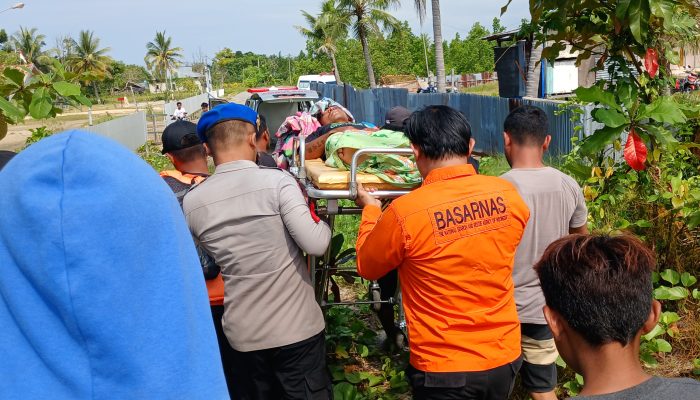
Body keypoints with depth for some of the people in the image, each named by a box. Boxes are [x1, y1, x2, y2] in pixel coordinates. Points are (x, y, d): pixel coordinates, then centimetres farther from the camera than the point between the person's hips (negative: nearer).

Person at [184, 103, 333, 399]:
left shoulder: (192, 202, -3)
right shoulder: (276, 181, -15)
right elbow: (316, 245, -19)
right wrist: (324, 224, 1)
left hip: (242, 333, 3)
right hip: (297, 327, -3)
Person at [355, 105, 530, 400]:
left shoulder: (405, 212, -22)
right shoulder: (508, 195, -10)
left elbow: (367, 266, -2)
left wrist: (371, 209, 13)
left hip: (444, 369, -4)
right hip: (505, 357, 4)